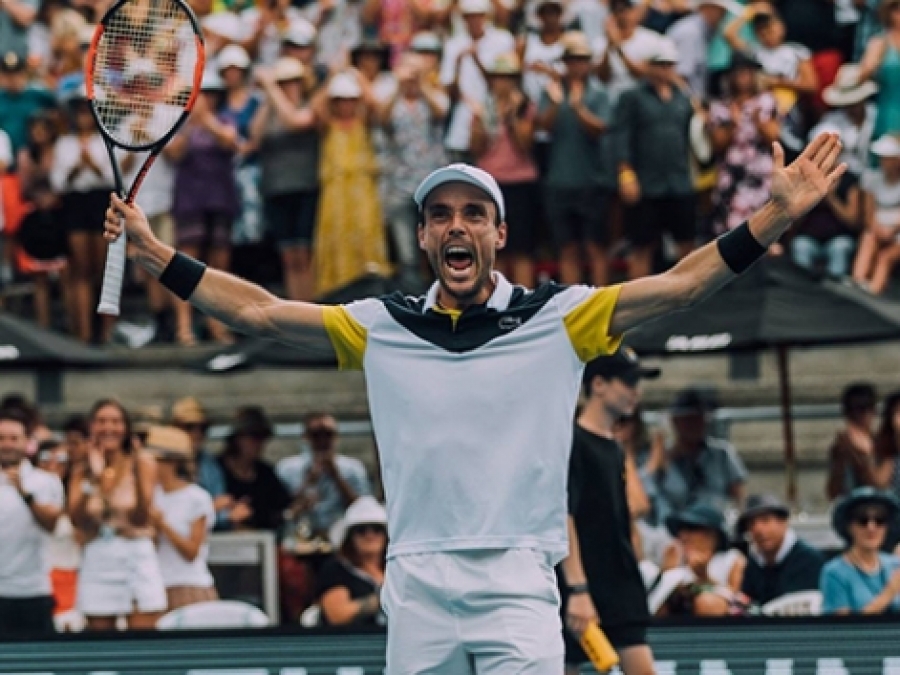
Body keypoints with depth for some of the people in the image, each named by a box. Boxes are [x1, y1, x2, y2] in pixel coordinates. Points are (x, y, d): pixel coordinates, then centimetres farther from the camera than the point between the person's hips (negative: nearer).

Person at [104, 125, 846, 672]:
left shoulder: (558, 317, 5)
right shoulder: (381, 326, 12)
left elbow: (680, 285, -1)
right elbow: (257, 311, 14)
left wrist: (776, 216, -12)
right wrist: (154, 254, 10)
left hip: (518, 586, -3)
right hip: (416, 588, 3)